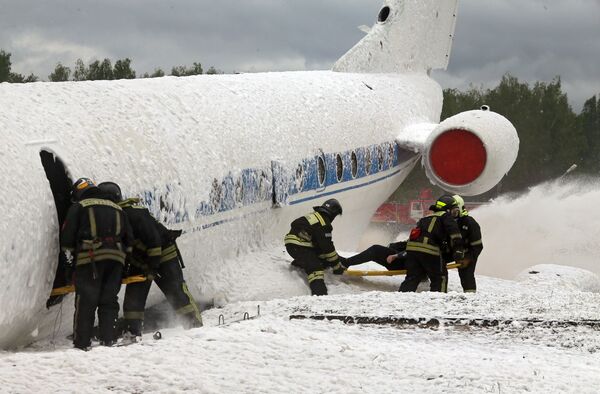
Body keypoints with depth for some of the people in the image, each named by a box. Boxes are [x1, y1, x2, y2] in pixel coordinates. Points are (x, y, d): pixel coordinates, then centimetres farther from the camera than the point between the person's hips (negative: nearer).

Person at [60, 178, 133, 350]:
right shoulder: (116, 208, 23)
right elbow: (128, 238, 21)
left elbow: (67, 237, 4)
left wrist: (70, 264, 9)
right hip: (116, 257, 4)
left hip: (90, 259, -4)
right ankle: (108, 339, 5)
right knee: (109, 300, 10)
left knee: (85, 302, -3)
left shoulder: (78, 207, 9)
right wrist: (124, 255, 26)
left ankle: (82, 342, -6)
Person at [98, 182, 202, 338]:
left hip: (162, 255, -8)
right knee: (133, 296, 0)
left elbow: (153, 238, -29)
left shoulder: (133, 213, -29)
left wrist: (153, 266, -27)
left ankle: (195, 324, -2)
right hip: (139, 260, 8)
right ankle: (132, 332, 2)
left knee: (176, 293, -8)